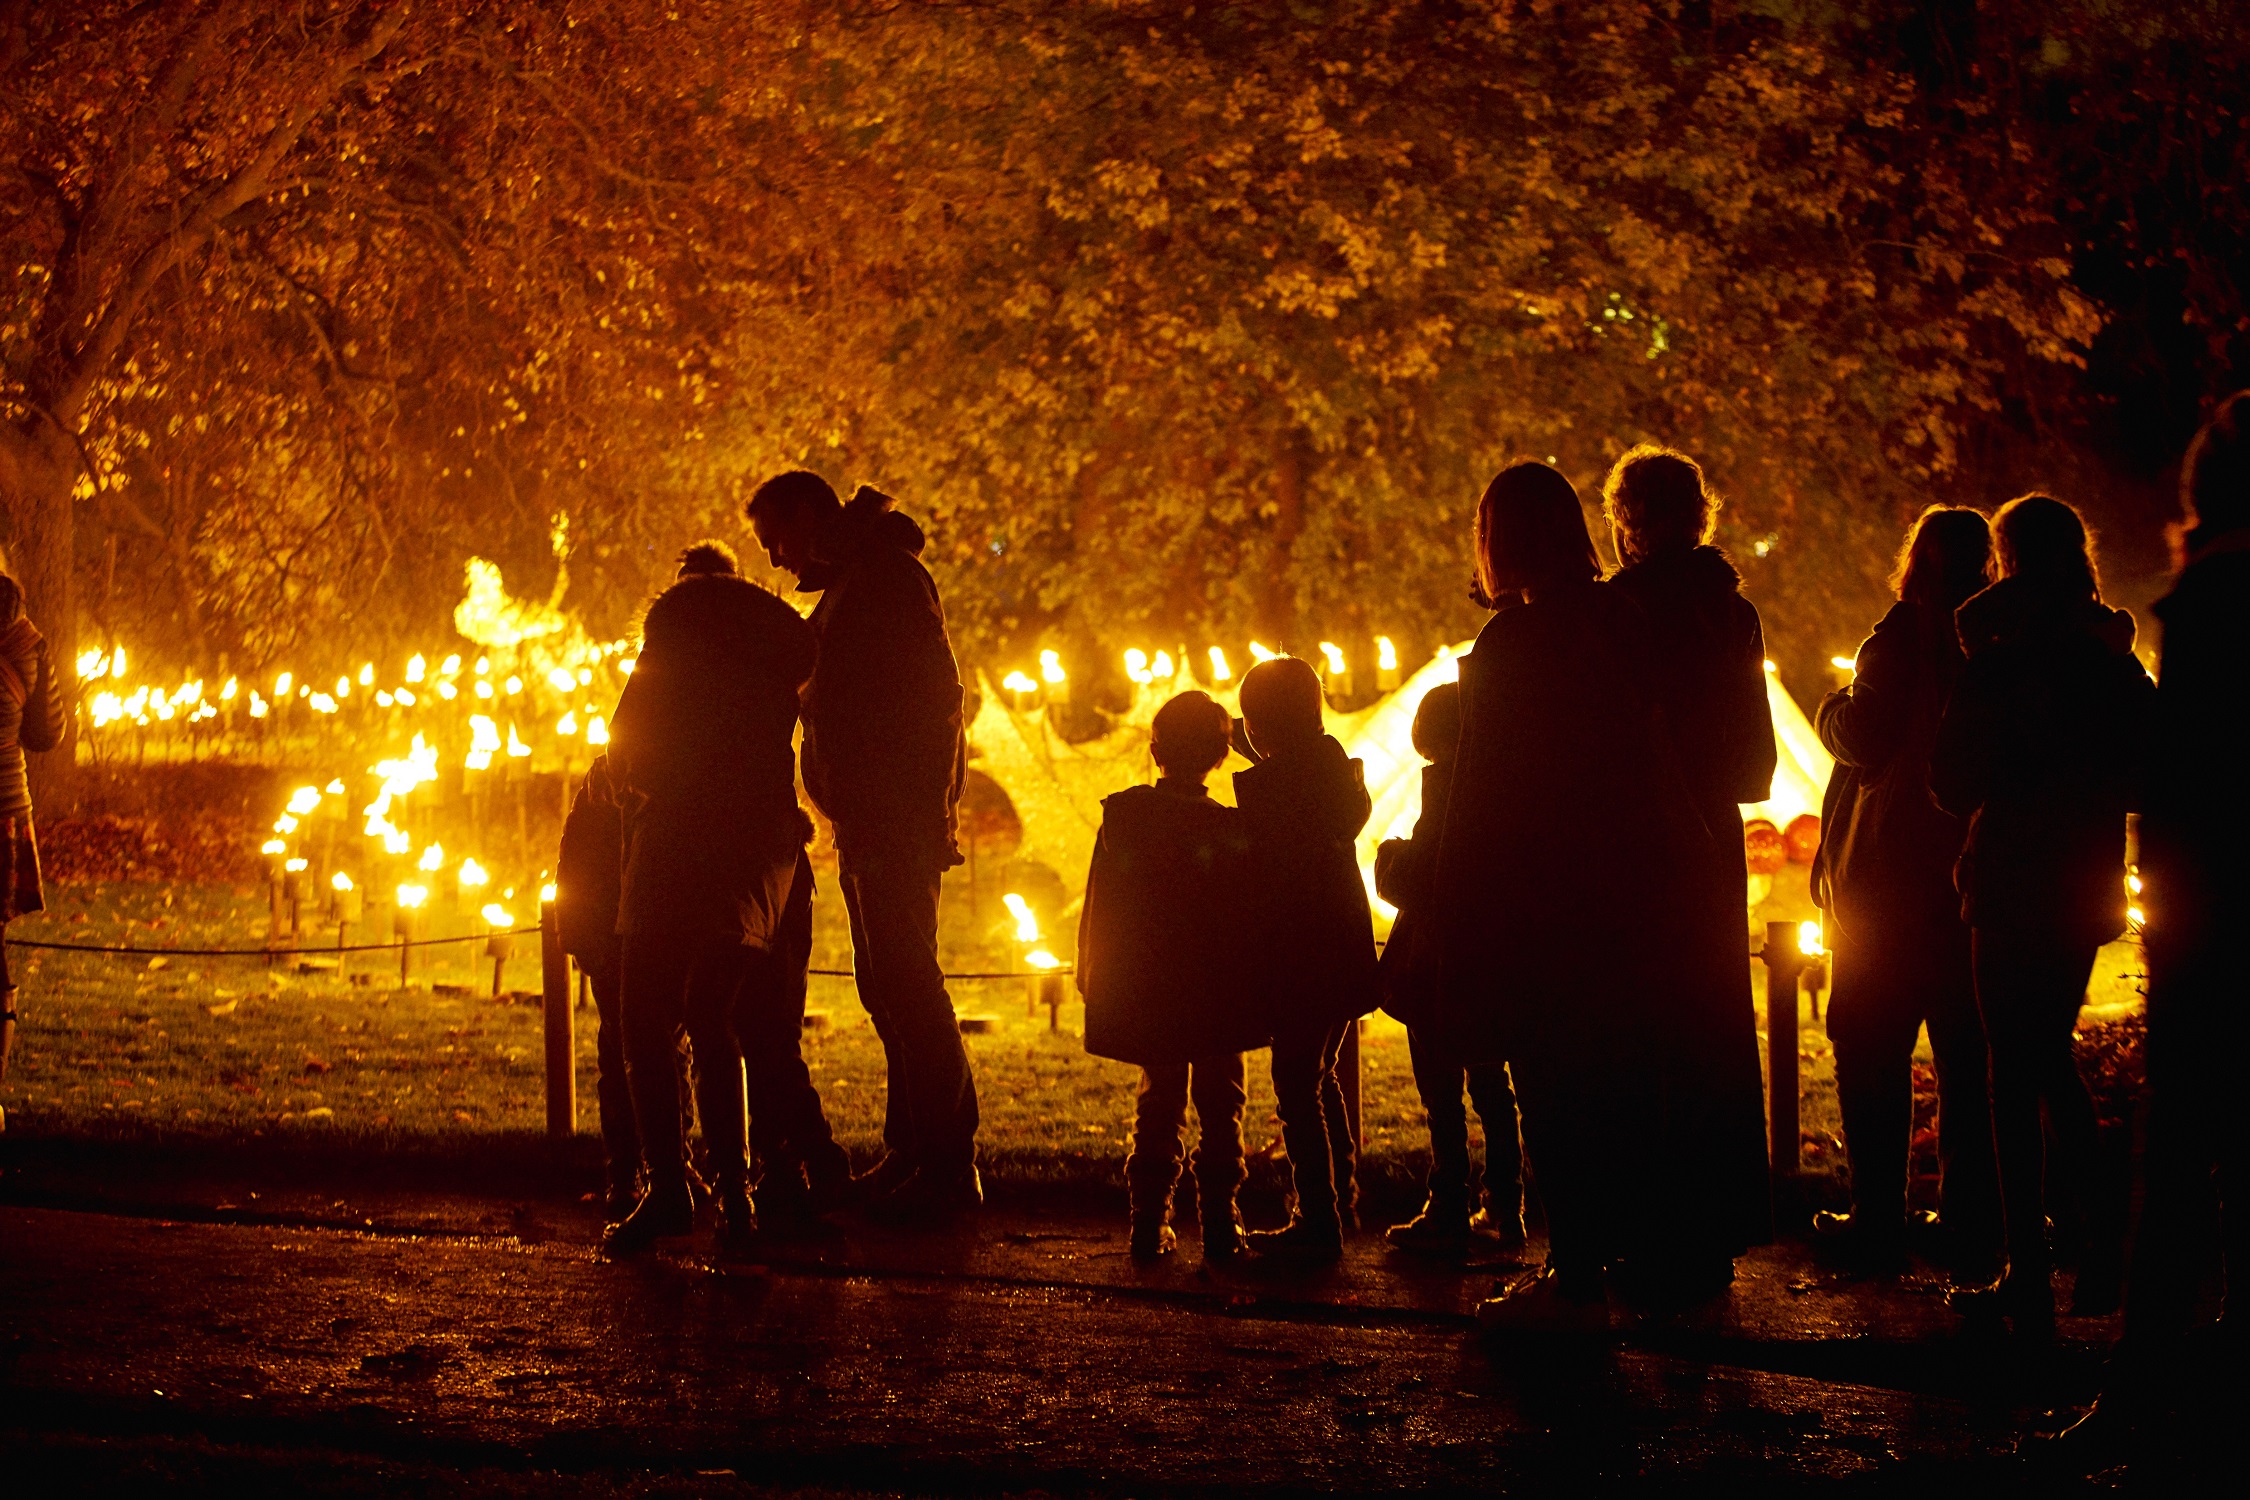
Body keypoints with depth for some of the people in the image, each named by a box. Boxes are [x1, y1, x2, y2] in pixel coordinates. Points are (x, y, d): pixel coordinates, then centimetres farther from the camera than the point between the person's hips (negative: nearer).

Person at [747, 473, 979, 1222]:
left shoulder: (887, 574, -10)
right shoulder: (850, 585, 22)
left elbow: (935, 691, -18)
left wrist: (914, 812, -22)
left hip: (897, 822, -10)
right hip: (874, 825, 10)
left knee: (906, 985, -12)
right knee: (890, 990, 11)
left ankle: (946, 1166, -12)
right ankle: (912, 1153, 16)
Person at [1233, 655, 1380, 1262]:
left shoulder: (1262, 785, -16)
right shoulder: (1337, 767, 5)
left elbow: (1260, 885, -16)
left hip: (1297, 960, -8)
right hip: (1345, 950, 8)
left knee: (1297, 1088, -3)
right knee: (1320, 1077, 22)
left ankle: (1319, 1219, -4)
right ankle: (1341, 1201, 29)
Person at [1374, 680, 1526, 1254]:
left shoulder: (1445, 782, -15)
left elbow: (1415, 881, -19)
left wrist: (1390, 857, 2)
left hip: (1438, 964, -8)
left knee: (1443, 1096, -2)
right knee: (1492, 1089, 14)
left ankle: (1448, 1213, -1)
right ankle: (1502, 1211, 17)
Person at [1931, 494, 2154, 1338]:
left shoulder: (1999, 668, -15)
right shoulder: (2114, 665, 3)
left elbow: (1954, 787, -9)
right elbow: (2141, 776, 10)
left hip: (2014, 887, -6)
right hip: (2086, 887, 6)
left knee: (2015, 1078, -2)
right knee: (2051, 1061, 21)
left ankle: (2029, 1283, -1)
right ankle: (2101, 1237, 18)